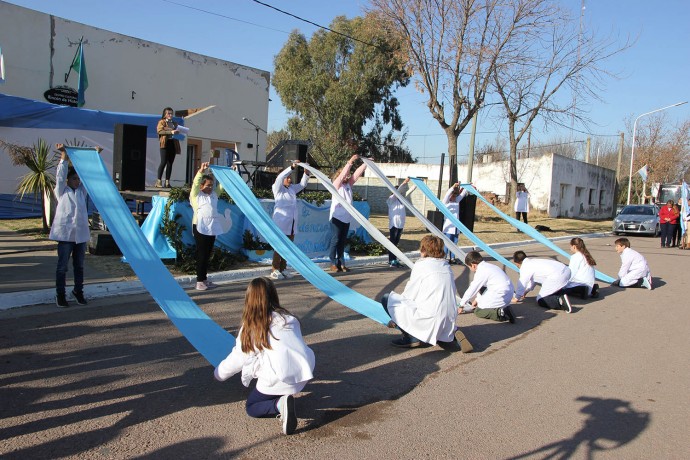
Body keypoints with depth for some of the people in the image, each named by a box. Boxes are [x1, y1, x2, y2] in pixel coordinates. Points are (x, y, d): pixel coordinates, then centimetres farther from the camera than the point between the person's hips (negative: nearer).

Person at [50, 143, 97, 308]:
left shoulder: (82, 191, 12)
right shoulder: (61, 191, 2)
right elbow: (61, 175, -10)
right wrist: (63, 156, -15)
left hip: (81, 233, 4)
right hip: (65, 233, -4)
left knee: (79, 265, 12)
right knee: (62, 266, 3)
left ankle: (78, 291, 25)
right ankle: (60, 294, 11)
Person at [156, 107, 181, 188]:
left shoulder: (175, 123, 21)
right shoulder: (161, 122, 5)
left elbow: (177, 132, 29)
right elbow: (159, 131, -11)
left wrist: (178, 133, 4)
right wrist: (170, 132, -21)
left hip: (173, 144, 5)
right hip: (165, 143, -5)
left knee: (170, 163, 3)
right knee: (163, 162, -10)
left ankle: (167, 181, 5)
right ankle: (159, 181, -5)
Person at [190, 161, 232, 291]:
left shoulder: (214, 194, 16)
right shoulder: (196, 194, 1)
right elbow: (196, 183, -14)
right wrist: (201, 171, -28)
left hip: (212, 227, 6)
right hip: (200, 227, -6)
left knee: (208, 254, 11)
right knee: (202, 254, -4)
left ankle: (205, 278, 19)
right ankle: (200, 281, 1)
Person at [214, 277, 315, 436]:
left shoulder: (250, 327, 3)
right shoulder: (288, 318, 11)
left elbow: (237, 358, 13)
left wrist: (218, 374, 33)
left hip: (278, 380, -5)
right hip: (304, 374, 5)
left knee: (251, 408, 20)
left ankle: (280, 404, -9)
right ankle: (287, 394, 12)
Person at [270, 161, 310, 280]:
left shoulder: (292, 188, 16)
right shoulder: (278, 188, -1)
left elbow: (302, 184, 20)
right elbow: (279, 177, -17)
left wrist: (306, 173, 2)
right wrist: (292, 167, -24)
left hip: (291, 224, 6)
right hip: (281, 223, -6)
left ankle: (283, 269, 15)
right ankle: (275, 270, -2)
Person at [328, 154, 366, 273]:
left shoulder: (349, 184, 12)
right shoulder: (336, 184, -4)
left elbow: (357, 173, 6)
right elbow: (342, 174, -18)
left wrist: (366, 163, -1)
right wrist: (350, 161, -24)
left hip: (346, 218, 6)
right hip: (336, 217, -6)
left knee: (342, 242, 8)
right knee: (335, 241, -4)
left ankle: (341, 263, 11)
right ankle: (333, 264, 0)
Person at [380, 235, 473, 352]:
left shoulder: (421, 265, -5)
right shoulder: (447, 266, 13)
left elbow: (409, 295, -1)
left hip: (430, 319, -7)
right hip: (449, 320, 7)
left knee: (387, 299, 3)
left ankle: (411, 338, 0)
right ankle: (453, 334, 7)